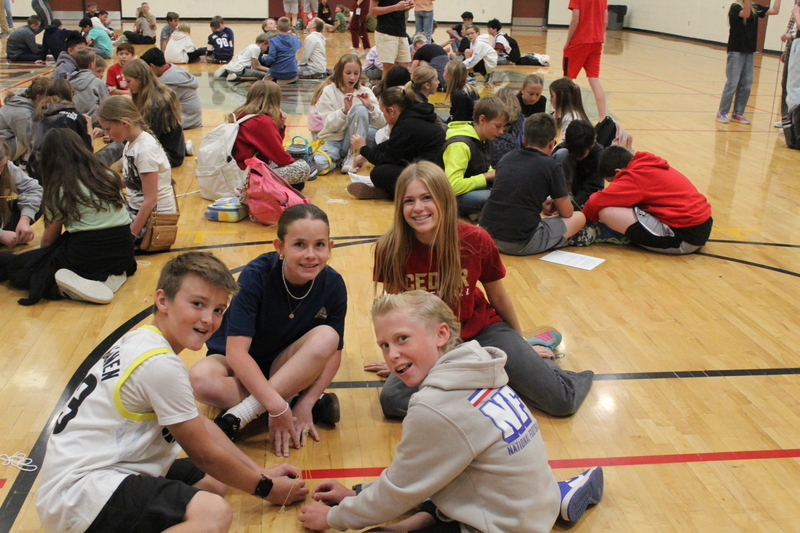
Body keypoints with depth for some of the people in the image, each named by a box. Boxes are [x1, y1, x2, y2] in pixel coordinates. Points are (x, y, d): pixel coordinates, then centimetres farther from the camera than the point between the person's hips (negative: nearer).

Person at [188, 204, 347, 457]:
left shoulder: (333, 285, -15)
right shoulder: (257, 276, -24)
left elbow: (333, 350, -10)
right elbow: (236, 351, -29)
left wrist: (305, 402, -24)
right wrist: (276, 405, -37)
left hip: (288, 368, 2)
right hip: (240, 369, -2)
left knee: (326, 336, -29)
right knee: (200, 379, -35)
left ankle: (237, 416, -29)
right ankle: (315, 406, -24)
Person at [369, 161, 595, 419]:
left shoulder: (476, 240, -16)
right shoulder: (390, 249, -17)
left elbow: (498, 295, 1)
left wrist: (521, 344, 14)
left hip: (480, 330, -1)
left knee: (561, 401, -16)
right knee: (392, 399, -31)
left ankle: (535, 350, 16)